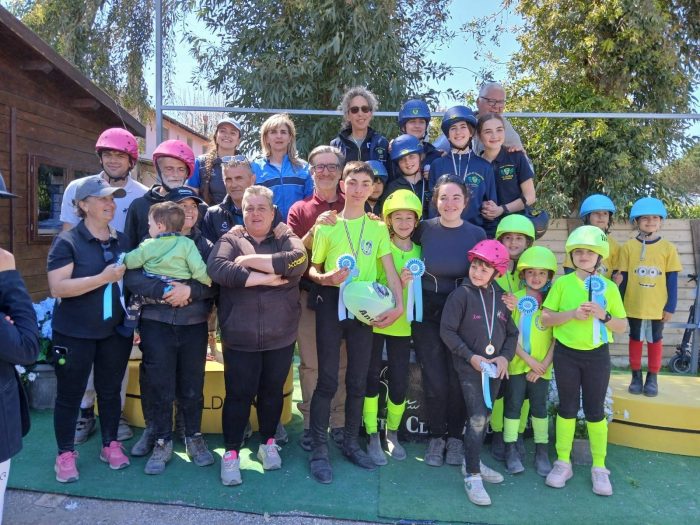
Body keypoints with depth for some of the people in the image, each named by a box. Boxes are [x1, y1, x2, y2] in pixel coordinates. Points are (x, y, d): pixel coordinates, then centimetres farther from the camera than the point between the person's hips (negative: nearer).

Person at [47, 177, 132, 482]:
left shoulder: (122, 240, 6)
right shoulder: (68, 241, -10)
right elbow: (57, 287, -19)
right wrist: (104, 277, -24)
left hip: (115, 331, 5)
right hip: (74, 334, -4)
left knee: (110, 390, 15)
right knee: (69, 394, 8)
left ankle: (110, 445, 30)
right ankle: (65, 454, 23)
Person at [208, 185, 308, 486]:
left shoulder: (286, 239, 6)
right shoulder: (230, 240, 4)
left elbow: (298, 261, -17)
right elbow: (217, 269, -16)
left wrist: (250, 260, -15)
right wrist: (267, 277, -16)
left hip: (281, 337, 2)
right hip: (240, 337, -1)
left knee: (272, 391, 16)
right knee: (239, 394, 6)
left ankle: (268, 443, 35)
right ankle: (231, 453, 21)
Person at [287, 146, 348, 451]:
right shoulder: (300, 209, 8)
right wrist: (315, 229, -16)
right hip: (310, 294, 0)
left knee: (342, 362, 4)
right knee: (310, 363, 2)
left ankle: (339, 423, 16)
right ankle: (311, 423, 15)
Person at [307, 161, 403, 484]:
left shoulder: (378, 227, 7)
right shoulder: (327, 226, 2)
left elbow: (389, 270, 0)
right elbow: (313, 269, 5)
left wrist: (399, 304, -13)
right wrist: (326, 278, -18)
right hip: (331, 305, -2)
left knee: (358, 380, 10)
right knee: (328, 380, -2)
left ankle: (351, 443, 27)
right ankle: (319, 449, 11)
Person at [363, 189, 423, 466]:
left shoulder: (420, 251, 6)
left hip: (403, 326, 3)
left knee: (400, 381, 5)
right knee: (372, 377, 3)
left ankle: (392, 433, 27)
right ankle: (373, 437, 17)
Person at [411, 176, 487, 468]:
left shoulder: (476, 234, -3)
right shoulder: (424, 229, -5)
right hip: (428, 313, 0)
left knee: (458, 380, 5)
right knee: (435, 381, 0)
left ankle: (454, 437, 28)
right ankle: (436, 436, 24)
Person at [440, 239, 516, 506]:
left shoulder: (500, 297, 5)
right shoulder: (461, 294, -9)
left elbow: (511, 332, 10)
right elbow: (447, 331, -11)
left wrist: (505, 356, -6)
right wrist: (470, 356, -15)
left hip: (495, 368, 5)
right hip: (469, 367, -5)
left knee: (484, 418, 16)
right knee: (477, 419, -9)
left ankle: (473, 462, 34)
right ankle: (472, 476, 3)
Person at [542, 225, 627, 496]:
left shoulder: (609, 287, 0)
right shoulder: (562, 283, -2)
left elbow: (622, 325, 3)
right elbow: (545, 319, -3)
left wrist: (603, 315, -17)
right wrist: (572, 314, -18)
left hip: (597, 355, 0)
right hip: (566, 354, 0)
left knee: (595, 410, 8)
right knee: (567, 407, 9)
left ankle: (599, 467, 22)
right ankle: (563, 463, 22)